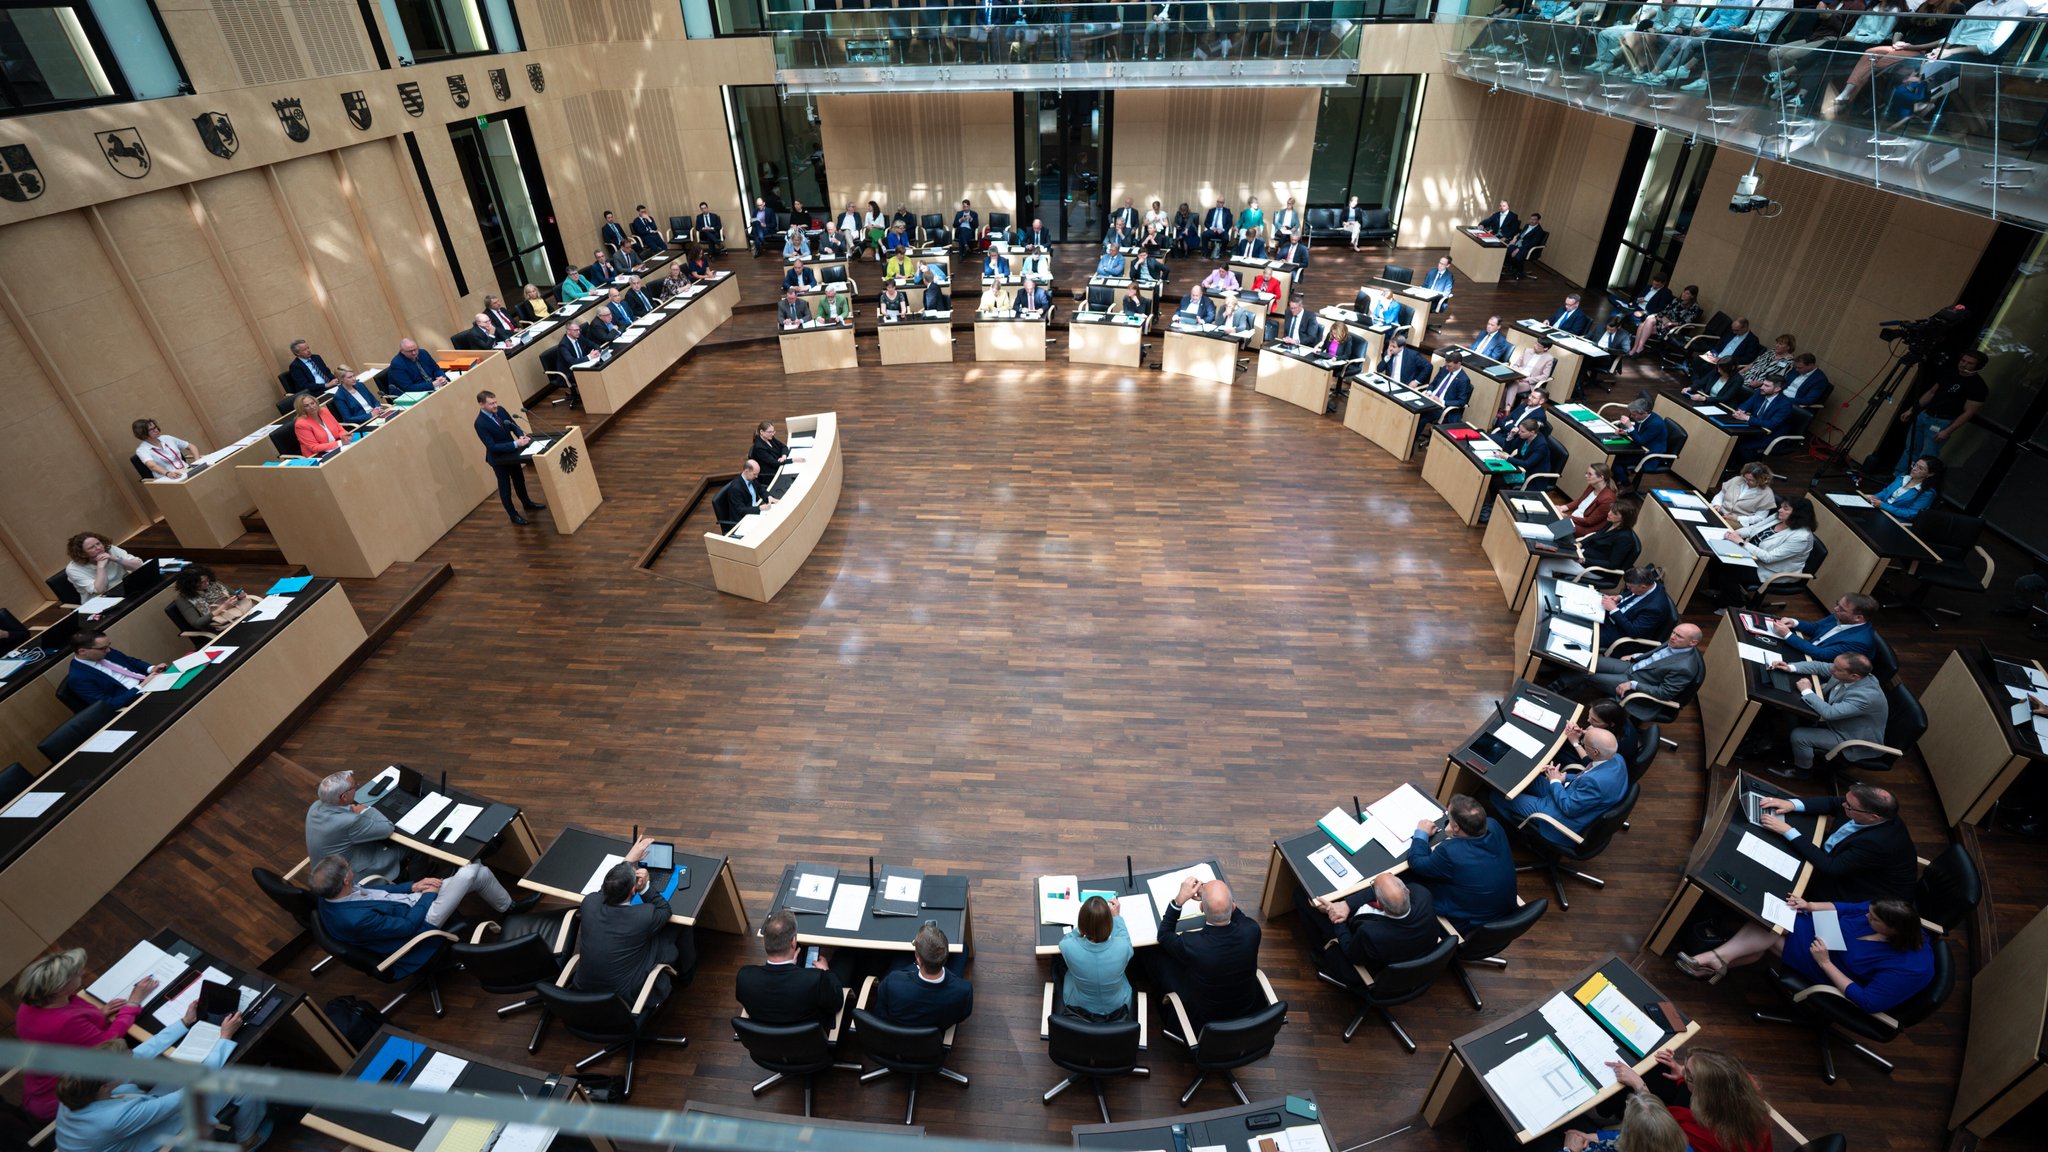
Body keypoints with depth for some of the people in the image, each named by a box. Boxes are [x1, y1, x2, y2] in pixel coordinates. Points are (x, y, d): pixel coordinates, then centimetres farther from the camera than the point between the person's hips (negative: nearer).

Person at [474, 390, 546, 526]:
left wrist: (521, 435, -19)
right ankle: (514, 515, 24)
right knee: (505, 487, 10)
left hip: (511, 452, 7)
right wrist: (516, 444, -35)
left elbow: (513, 425, 2)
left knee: (519, 479, 25)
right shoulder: (480, 423, -29)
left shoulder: (500, 410, -10)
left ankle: (527, 503, 46)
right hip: (498, 458, -6)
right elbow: (492, 446, -30)